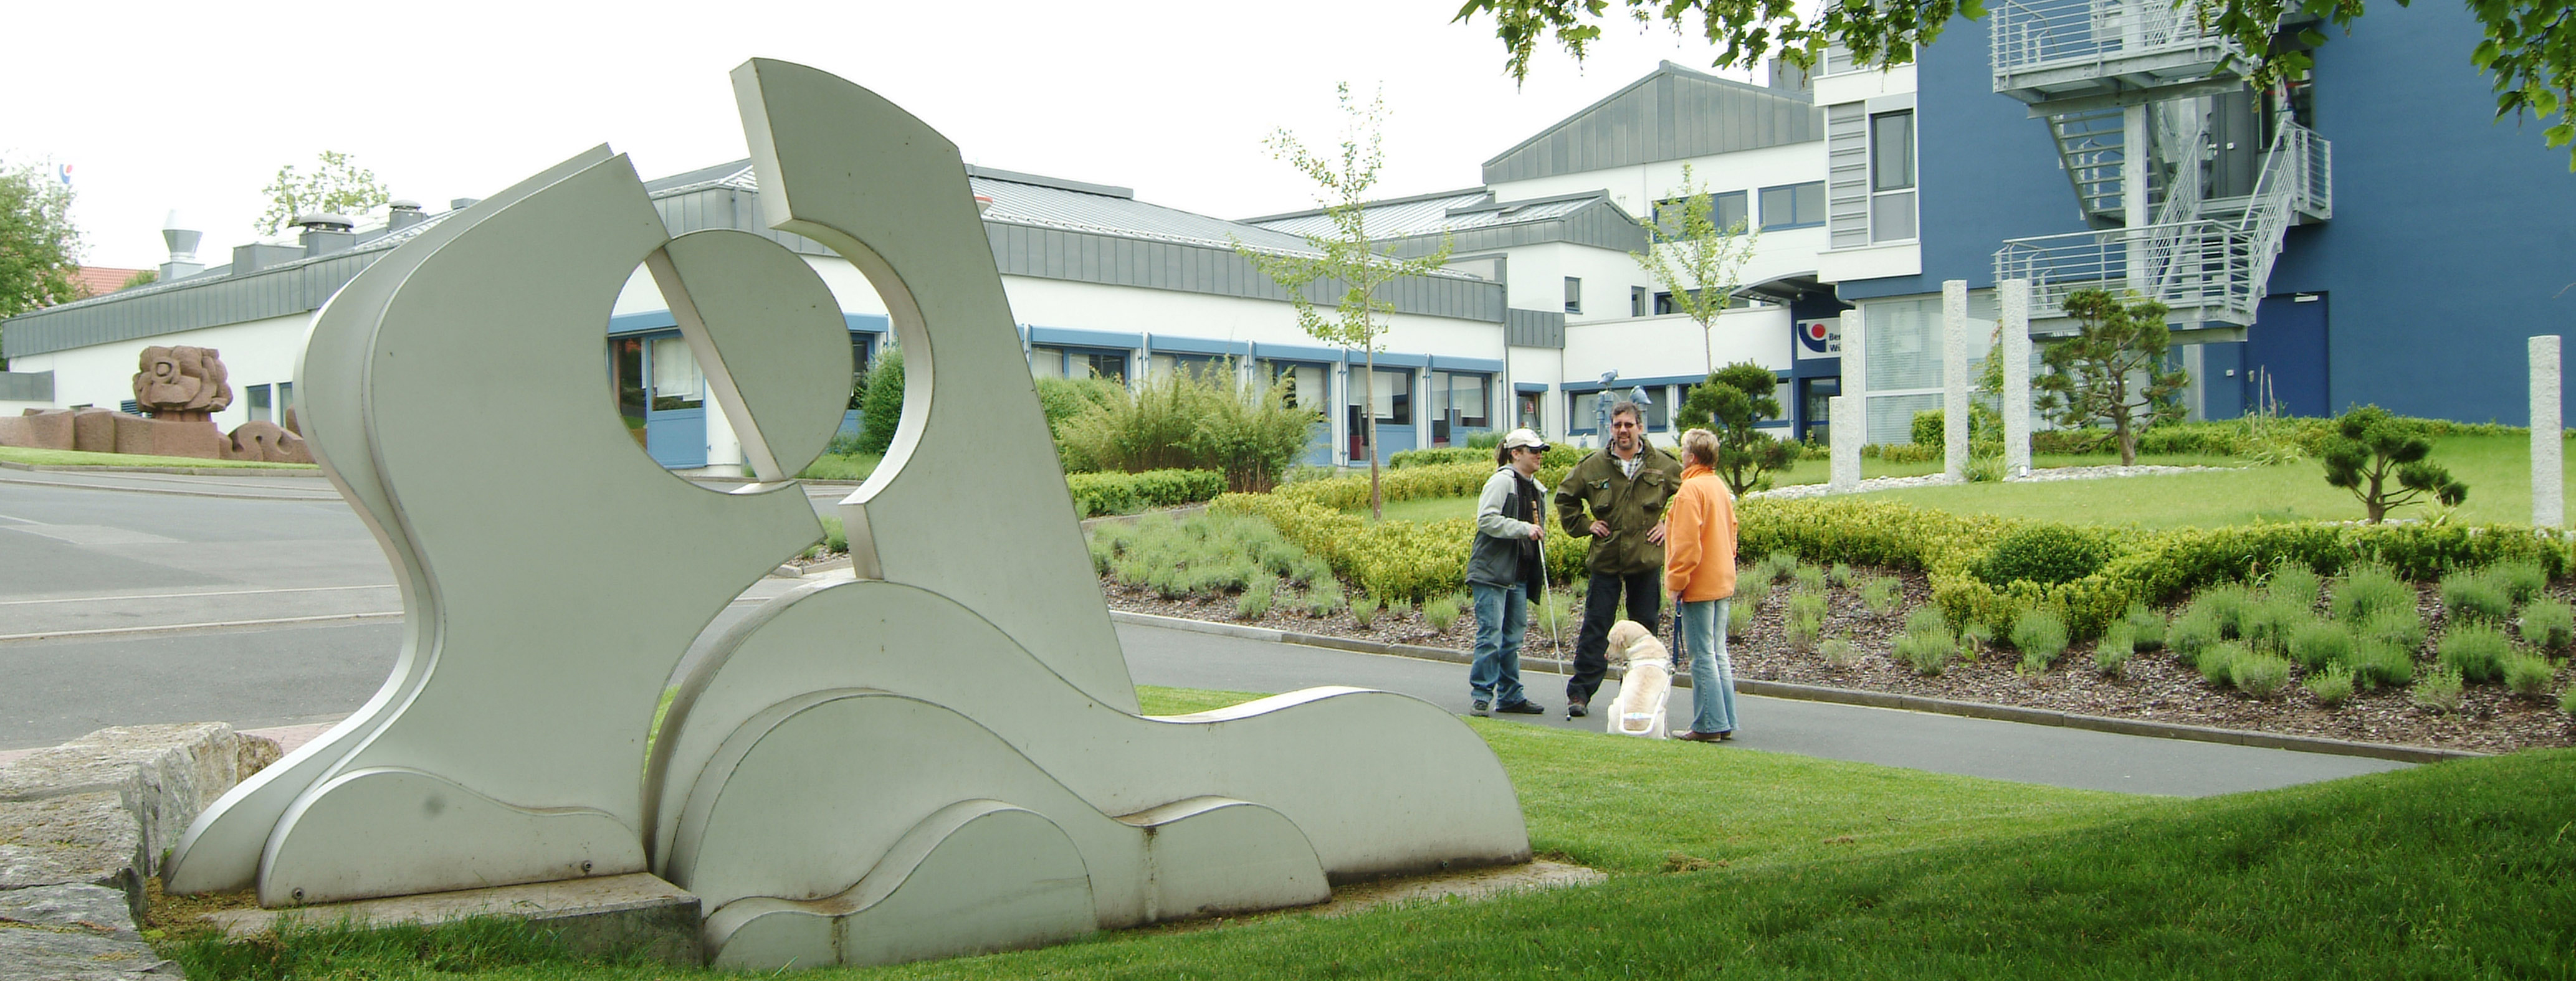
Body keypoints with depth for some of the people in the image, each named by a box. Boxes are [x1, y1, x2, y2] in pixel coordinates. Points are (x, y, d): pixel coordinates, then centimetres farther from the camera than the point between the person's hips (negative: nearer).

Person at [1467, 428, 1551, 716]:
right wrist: (1524, 529, -23)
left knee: (1513, 638, 11)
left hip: (1519, 576, 8)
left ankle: (1510, 696, 18)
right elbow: (1486, 519, -20)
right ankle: (1482, 695, -2)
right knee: (1491, 636, -9)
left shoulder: (1536, 489, 17)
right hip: (1491, 573, -8)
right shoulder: (1502, 481, -9)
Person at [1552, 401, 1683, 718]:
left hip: (1646, 561, 1)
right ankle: (1579, 693, 3)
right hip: (1605, 559, 0)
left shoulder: (1662, 465, 1)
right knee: (1595, 629, 0)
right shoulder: (1593, 466, 1)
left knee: (1645, 630, 6)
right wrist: (1584, 526, 6)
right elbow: (1565, 497, 16)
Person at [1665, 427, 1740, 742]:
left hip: (1698, 586, -9)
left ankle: (1708, 725, -2)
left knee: (1702, 657, -4)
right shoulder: (1721, 486, 12)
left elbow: (1686, 543, -20)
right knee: (1718, 654, 12)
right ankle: (1725, 722, 15)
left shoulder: (1691, 489, -15)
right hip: (1722, 582, 9)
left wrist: (1676, 583, -14)